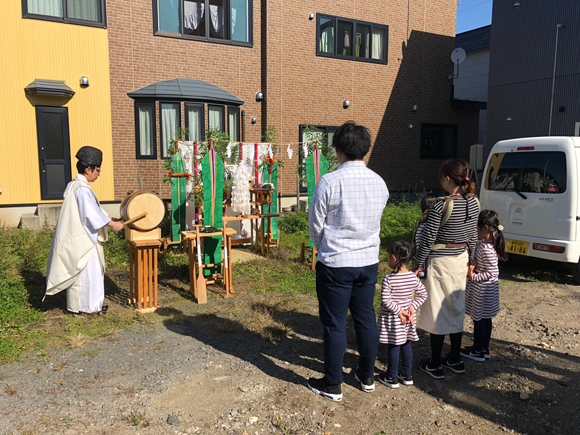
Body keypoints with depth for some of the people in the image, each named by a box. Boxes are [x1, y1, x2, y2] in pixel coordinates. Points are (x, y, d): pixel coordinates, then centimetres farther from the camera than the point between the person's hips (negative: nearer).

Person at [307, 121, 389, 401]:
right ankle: (367, 377, 33)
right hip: (369, 262, 5)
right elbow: (374, 221, 10)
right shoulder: (379, 183, 0)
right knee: (366, 319, 17)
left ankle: (332, 385, 20)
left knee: (334, 324, 6)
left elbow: (316, 224, -7)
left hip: (336, 265, -5)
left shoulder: (329, 182, -16)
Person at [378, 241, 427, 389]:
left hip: (391, 319, -5)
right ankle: (407, 375, 31)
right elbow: (423, 294, 0)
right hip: (408, 320, 5)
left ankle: (392, 378, 19)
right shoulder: (413, 277, -6)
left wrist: (398, 311, -14)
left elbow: (385, 301, -24)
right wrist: (412, 306, -4)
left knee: (393, 347, 6)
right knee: (406, 345, 18)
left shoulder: (388, 279, -21)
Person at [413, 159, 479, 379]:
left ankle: (435, 365, 15)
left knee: (438, 311, 4)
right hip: (461, 258, 7)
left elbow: (428, 239, -16)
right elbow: (473, 236, 10)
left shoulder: (441, 205, -21)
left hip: (440, 262, -7)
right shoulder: (473, 202, 0)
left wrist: (417, 263, -4)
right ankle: (455, 359, 30)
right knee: (456, 308, 18)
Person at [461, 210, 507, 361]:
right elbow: (477, 254, 15)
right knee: (485, 319, 19)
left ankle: (477, 351, 19)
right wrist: (475, 263, -5)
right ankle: (485, 348, 32)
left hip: (482, 290, -10)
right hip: (488, 288, 10)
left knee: (478, 319, 5)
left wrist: (474, 277, -19)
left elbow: (493, 273, -25)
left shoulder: (486, 249, -27)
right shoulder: (483, 243, 2)